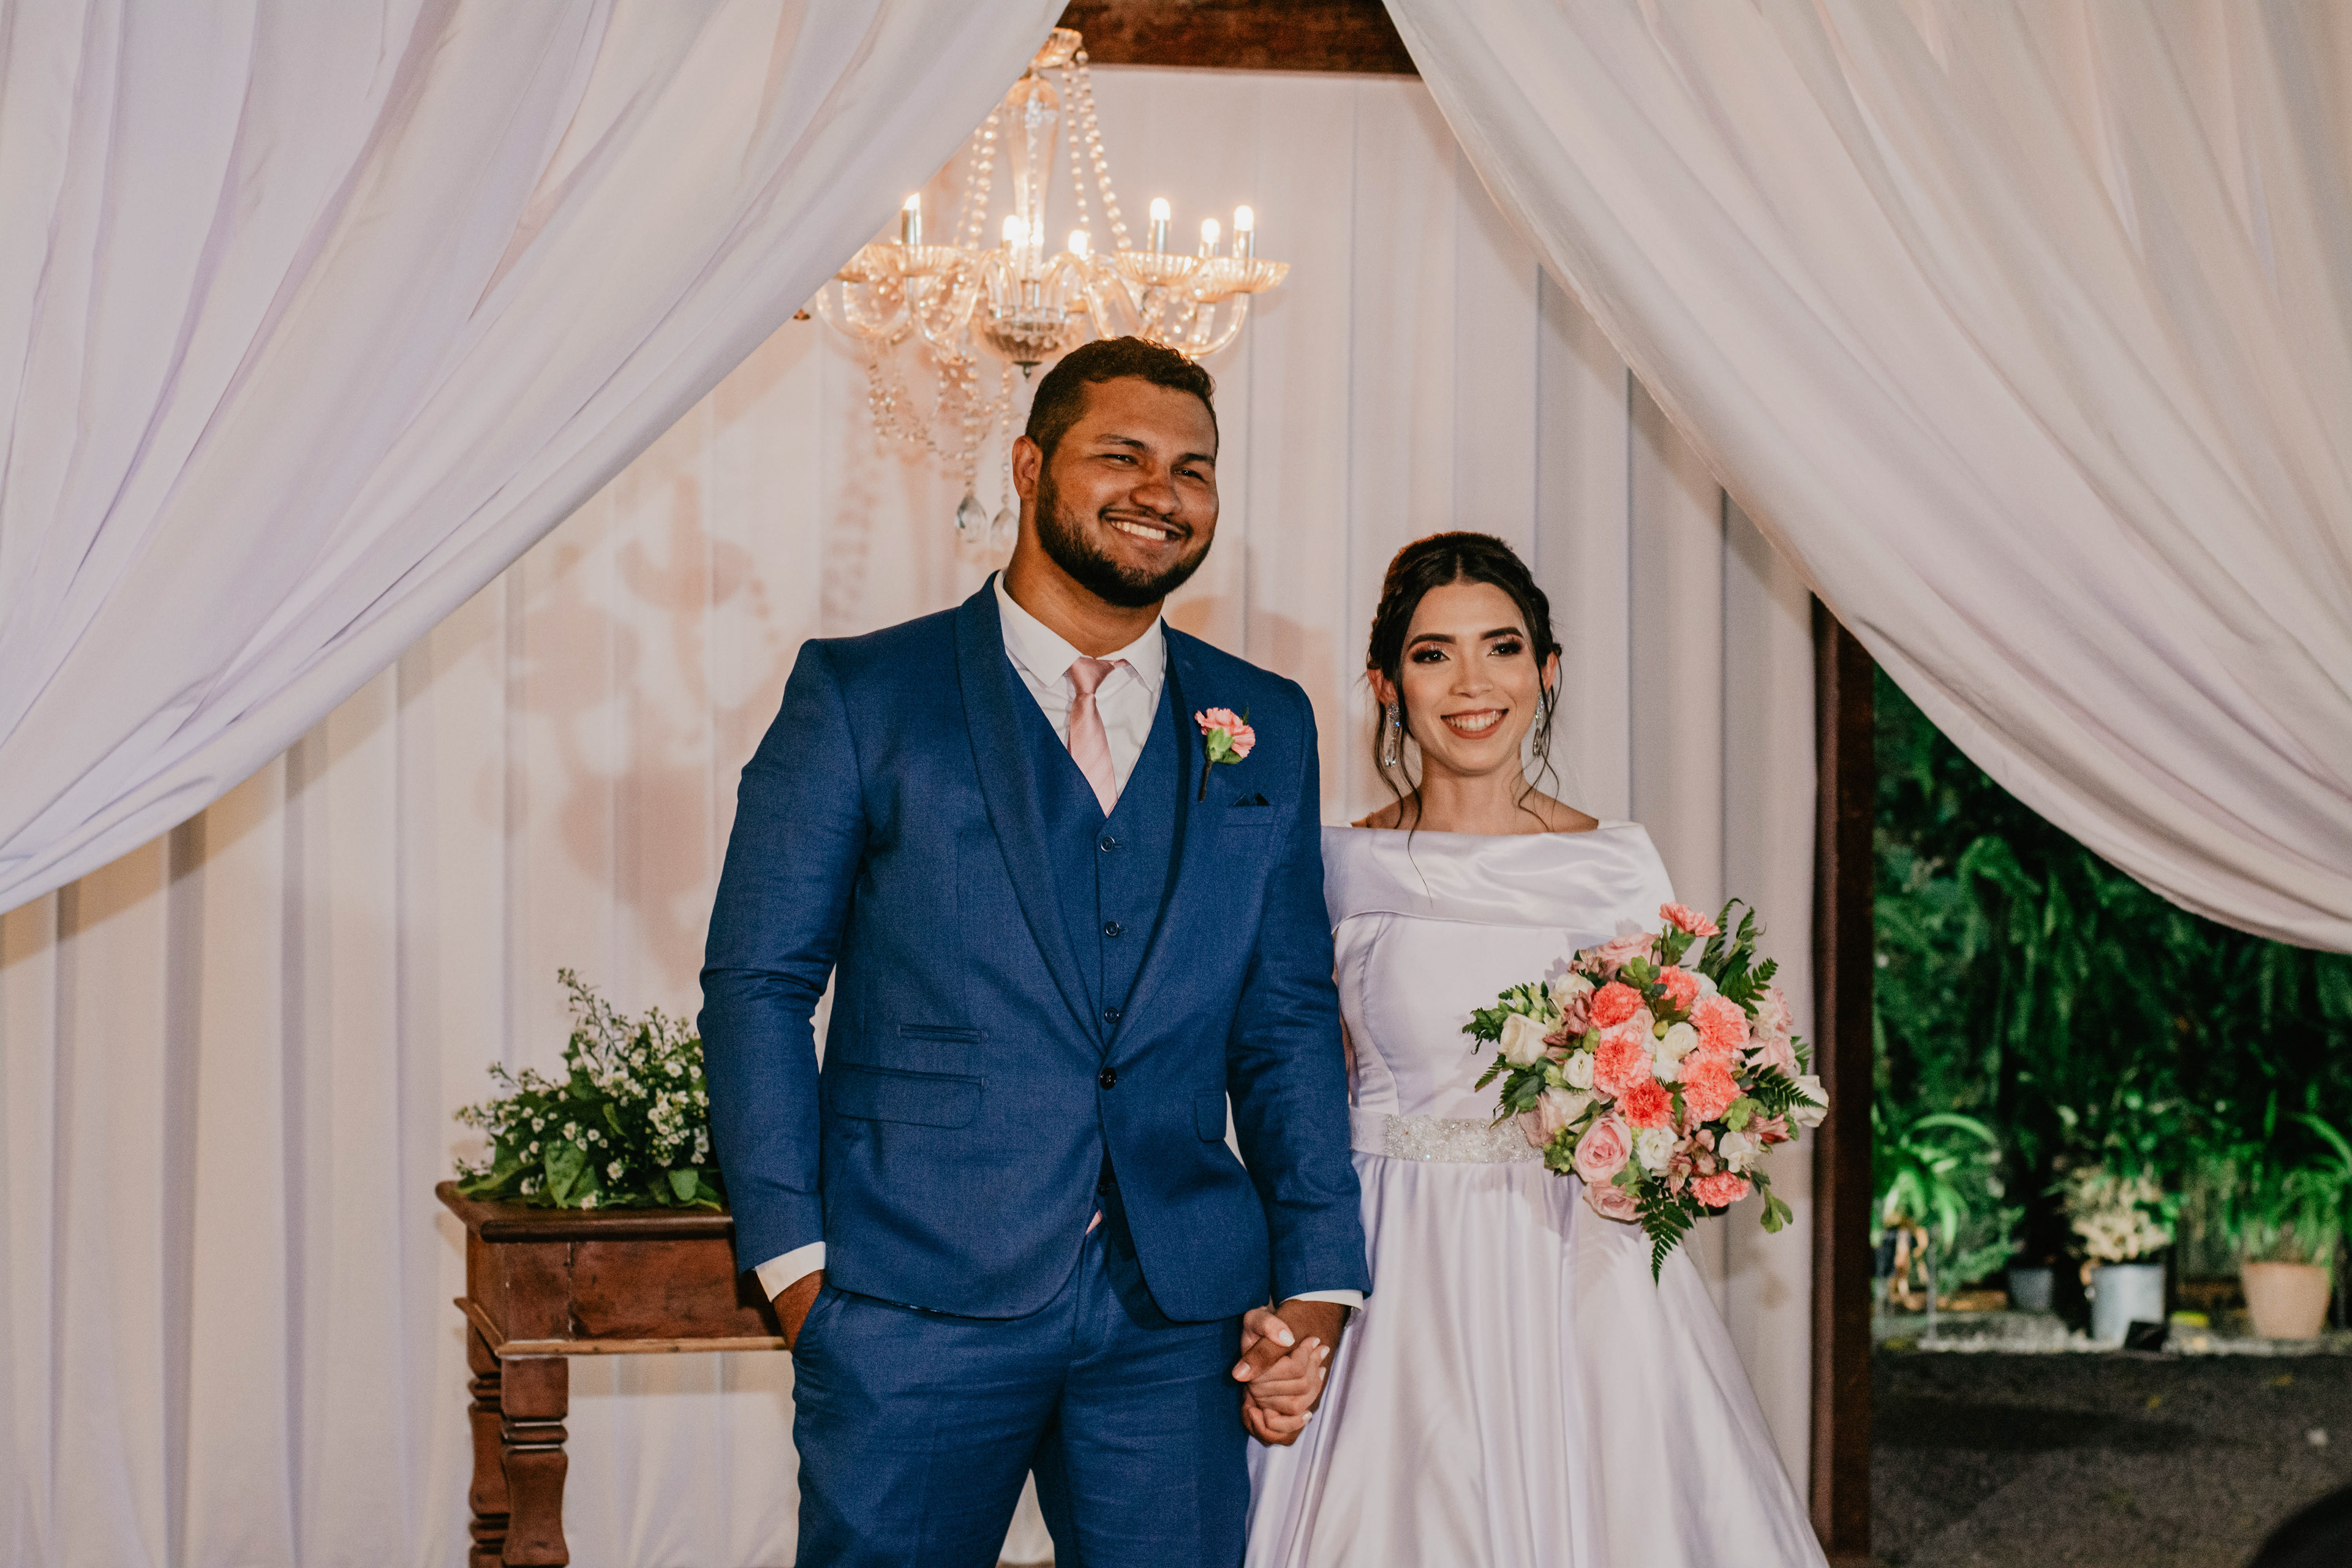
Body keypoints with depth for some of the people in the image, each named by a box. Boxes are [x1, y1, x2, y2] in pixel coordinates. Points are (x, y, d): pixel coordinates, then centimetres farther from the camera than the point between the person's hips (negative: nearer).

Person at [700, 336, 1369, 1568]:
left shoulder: (1267, 728, 12)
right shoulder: (860, 695, 1)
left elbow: (1287, 1023, 13)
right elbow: (756, 983, 0)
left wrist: (1316, 1282, 4)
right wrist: (795, 1258, -7)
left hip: (1177, 1323, 3)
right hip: (915, 1306, -3)